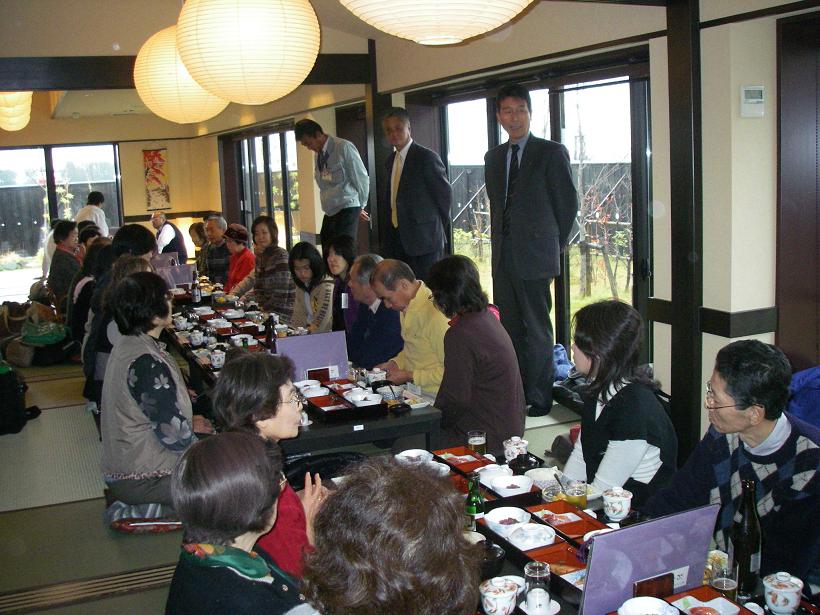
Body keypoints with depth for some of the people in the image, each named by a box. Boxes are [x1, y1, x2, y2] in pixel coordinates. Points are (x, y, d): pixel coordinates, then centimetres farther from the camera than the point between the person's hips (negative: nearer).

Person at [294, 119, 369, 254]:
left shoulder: (344, 148, -10)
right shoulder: (318, 154, 11)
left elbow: (362, 178, -6)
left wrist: (361, 206, 6)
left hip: (347, 210, -7)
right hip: (329, 212, 7)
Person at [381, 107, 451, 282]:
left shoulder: (427, 157, -11)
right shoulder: (391, 159, 13)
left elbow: (445, 193, -6)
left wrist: (437, 226, 2)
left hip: (423, 240, -7)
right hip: (397, 238, 7)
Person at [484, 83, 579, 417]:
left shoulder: (551, 152, -4)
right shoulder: (493, 157, 13)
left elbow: (568, 202, -1)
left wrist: (554, 244, 4)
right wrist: (500, 241, 14)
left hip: (534, 255, -6)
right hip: (503, 257, 6)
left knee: (536, 330, 0)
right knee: (508, 327, 11)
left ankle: (539, 399, 10)